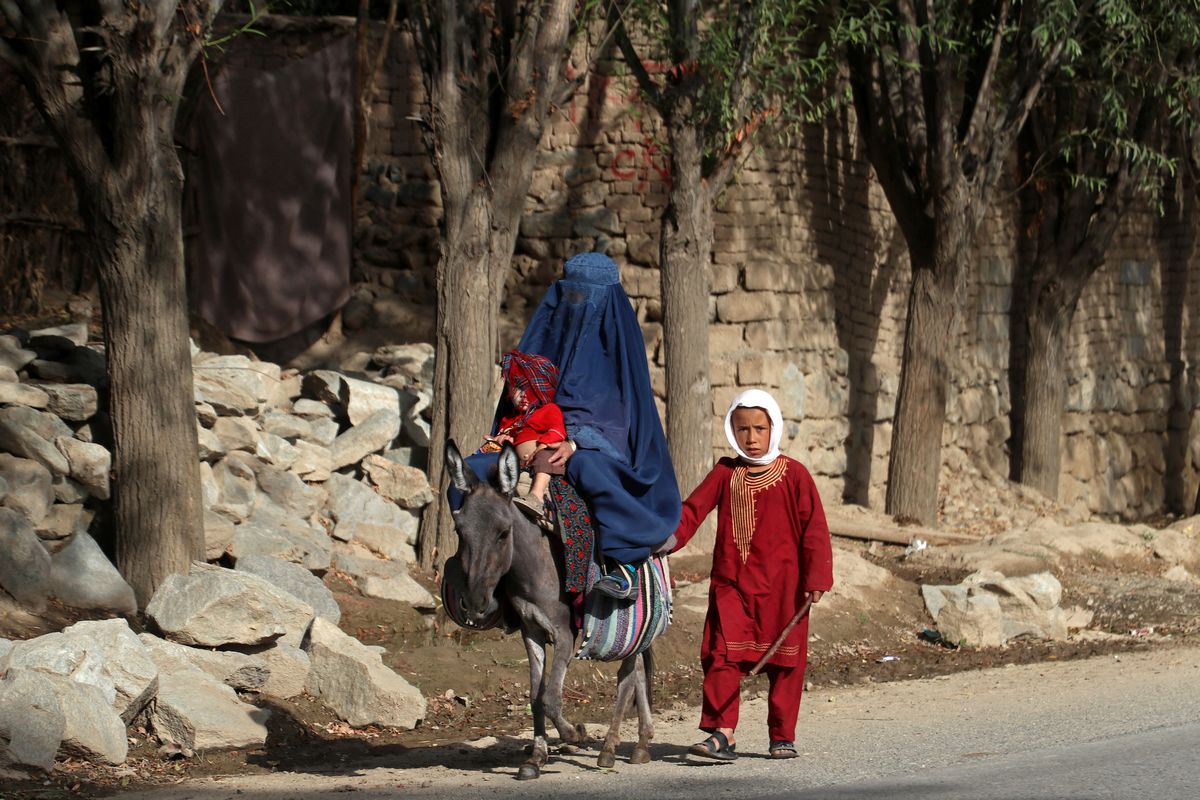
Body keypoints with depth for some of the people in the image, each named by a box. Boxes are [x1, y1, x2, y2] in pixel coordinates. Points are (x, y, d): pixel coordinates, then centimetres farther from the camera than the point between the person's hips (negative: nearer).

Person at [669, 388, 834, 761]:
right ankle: (721, 734, -10)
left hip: (781, 586, -2)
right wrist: (668, 539, -17)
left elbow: (814, 528, 0)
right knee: (722, 655, -8)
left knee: (784, 660, 3)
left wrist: (816, 578, -5)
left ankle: (782, 736, 14)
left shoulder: (793, 475, 1)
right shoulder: (725, 474, 8)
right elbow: (692, 510, 1)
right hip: (730, 583, 2)